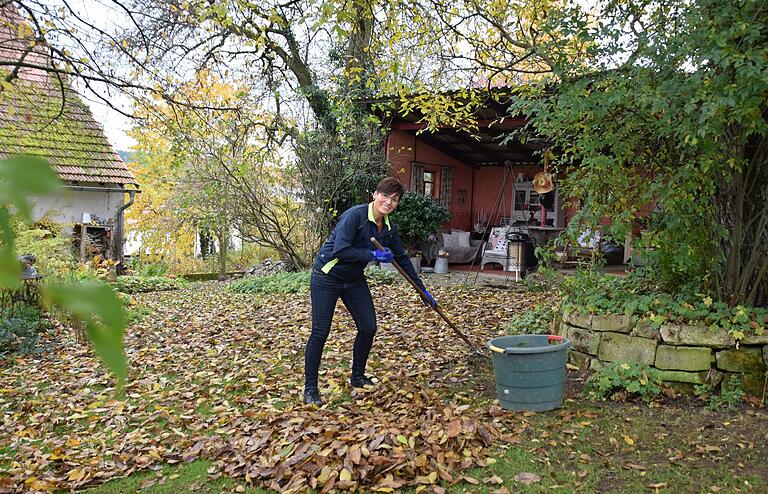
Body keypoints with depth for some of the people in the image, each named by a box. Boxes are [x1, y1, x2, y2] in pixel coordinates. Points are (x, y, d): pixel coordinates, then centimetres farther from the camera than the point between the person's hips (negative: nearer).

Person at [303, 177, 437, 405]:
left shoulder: (389, 228, 0)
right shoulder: (355, 215, -22)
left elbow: (402, 259, 9)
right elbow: (340, 250, -30)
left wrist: (423, 290, 13)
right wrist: (373, 255, -26)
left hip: (354, 280, 7)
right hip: (327, 277, -7)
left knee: (368, 328, 5)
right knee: (320, 333, -6)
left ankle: (358, 377, 26)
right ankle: (310, 388, 8)